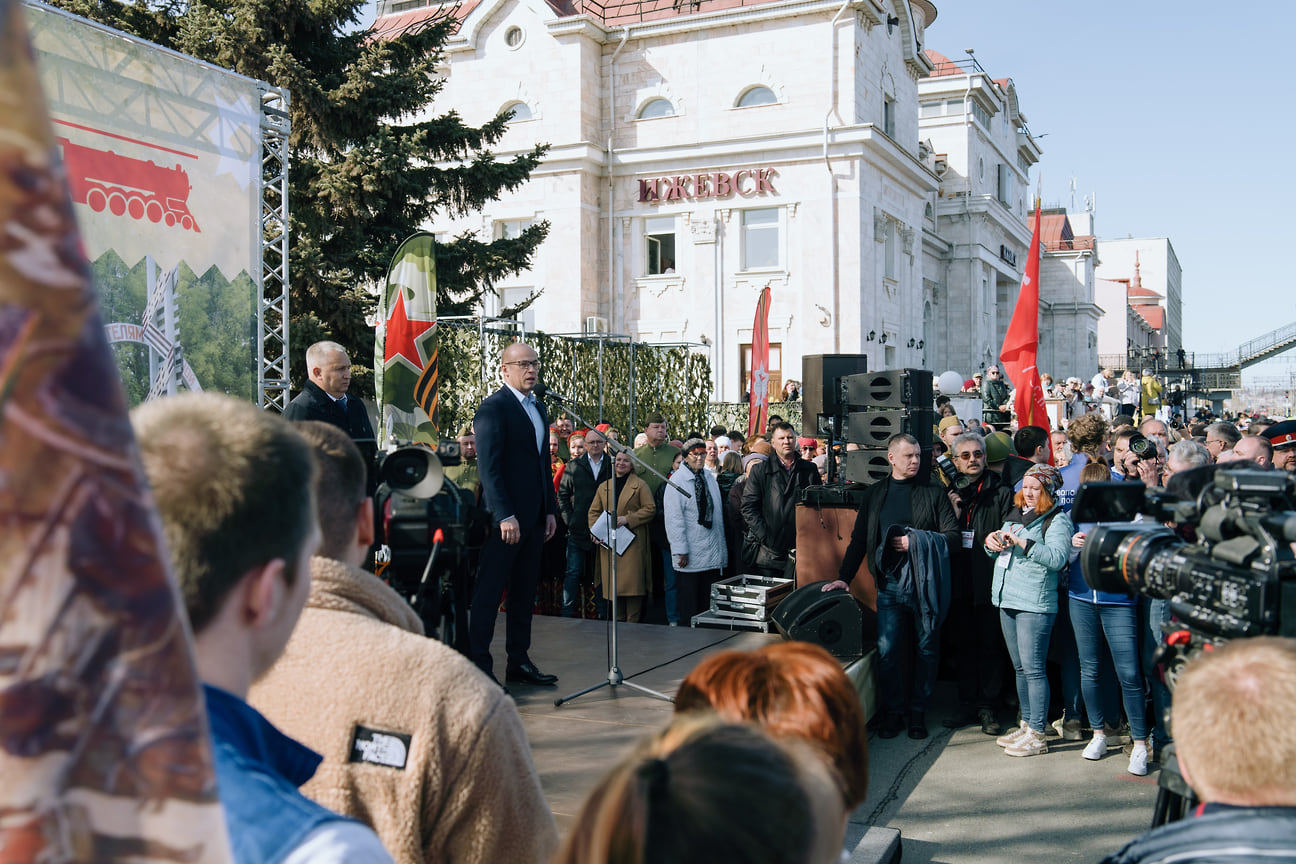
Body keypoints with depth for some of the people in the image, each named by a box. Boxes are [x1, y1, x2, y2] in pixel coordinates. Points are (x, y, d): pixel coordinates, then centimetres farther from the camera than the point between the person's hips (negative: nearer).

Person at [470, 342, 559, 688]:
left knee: (524, 593, 13)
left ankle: (519, 662, 21)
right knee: (489, 593, -1)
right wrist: (504, 516, -21)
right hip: (505, 518, -8)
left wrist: (551, 510, 14)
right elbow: (489, 467, -16)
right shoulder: (493, 407, -9)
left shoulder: (539, 408, 17)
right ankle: (479, 666, 5)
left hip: (534, 516, 8)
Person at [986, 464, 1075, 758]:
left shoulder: (1056, 520, -6)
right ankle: (1026, 725, 24)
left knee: (1033, 668, -7)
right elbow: (999, 553, 24)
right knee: (1020, 668, 14)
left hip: (1035, 603, -8)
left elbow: (1057, 558, -22)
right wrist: (992, 542, 3)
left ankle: (1036, 735, -1)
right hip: (1007, 600, 8)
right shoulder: (1015, 514, 17)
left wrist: (1022, 542, -24)